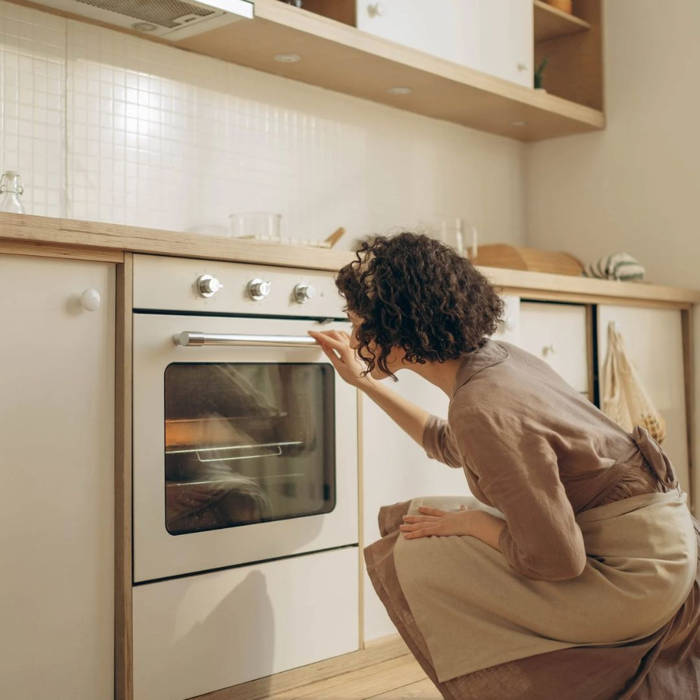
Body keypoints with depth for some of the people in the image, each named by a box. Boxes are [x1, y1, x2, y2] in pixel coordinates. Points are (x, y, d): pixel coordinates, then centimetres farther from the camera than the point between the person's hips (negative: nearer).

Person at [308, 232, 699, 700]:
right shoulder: (494, 358, 1)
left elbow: (556, 559, -25)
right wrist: (364, 382, 22)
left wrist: (468, 522, -9)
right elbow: (449, 445, 22)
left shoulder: (483, 409, -26)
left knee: (416, 560, -12)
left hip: (640, 570, -9)